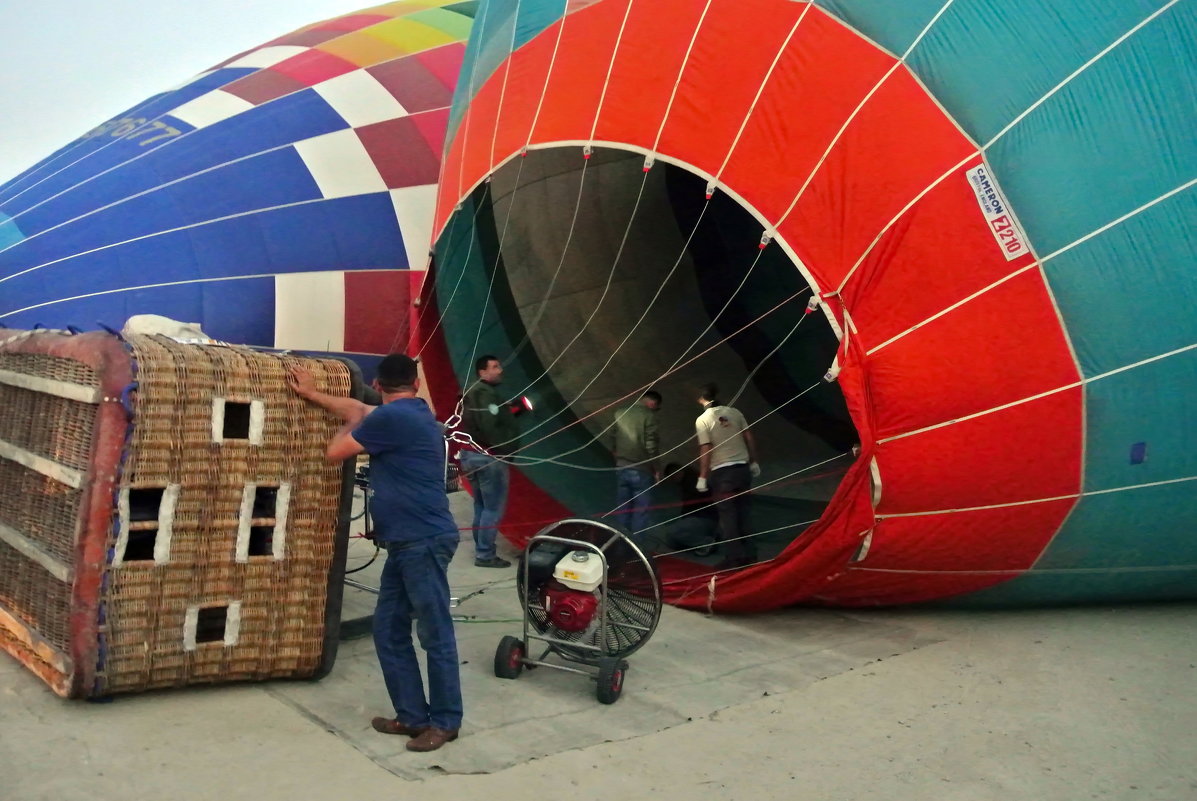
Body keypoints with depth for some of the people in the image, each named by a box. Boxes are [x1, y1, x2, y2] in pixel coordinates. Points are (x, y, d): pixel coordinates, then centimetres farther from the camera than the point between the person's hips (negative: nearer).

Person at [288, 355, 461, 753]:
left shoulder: (390, 417, -12)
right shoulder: (415, 414, 17)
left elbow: (334, 452, -2)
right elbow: (357, 408, 33)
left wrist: (351, 426, 18)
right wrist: (312, 394, 41)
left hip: (423, 542, -10)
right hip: (407, 543, 10)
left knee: (435, 635, 0)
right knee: (389, 630, 13)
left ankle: (446, 721, 10)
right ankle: (412, 716, 20)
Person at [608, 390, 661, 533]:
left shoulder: (620, 414, 8)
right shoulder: (649, 415, -10)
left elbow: (611, 441, 10)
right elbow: (651, 445, -13)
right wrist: (656, 469, -3)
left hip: (621, 468, 5)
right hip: (641, 470, -5)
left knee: (623, 510, 12)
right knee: (640, 511, 1)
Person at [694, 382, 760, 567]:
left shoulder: (702, 420, -8)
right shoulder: (734, 412, 5)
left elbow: (705, 450, -12)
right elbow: (749, 438, 7)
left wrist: (702, 477, -7)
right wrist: (754, 462, 17)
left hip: (721, 472, -5)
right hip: (742, 468, 5)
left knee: (727, 515, 3)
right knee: (742, 512, 14)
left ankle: (734, 557, 4)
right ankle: (749, 554, 19)